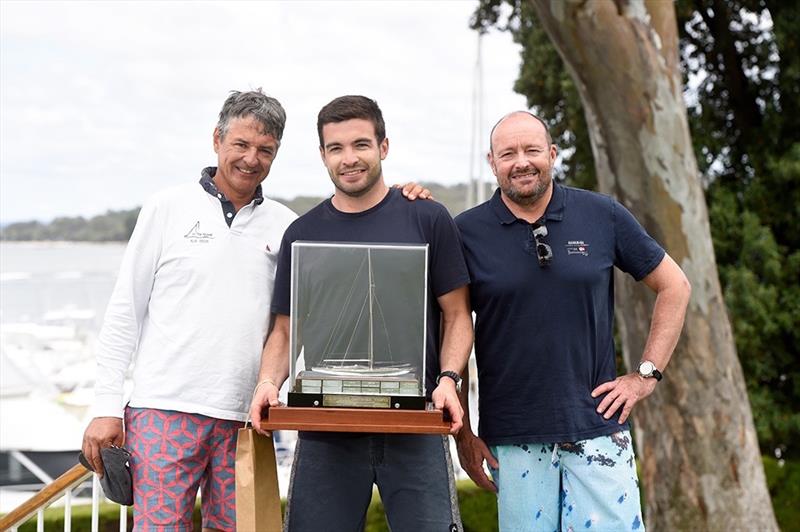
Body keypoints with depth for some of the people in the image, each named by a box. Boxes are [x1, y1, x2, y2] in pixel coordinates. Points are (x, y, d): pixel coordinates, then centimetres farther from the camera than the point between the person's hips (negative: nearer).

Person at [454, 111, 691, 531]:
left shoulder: (602, 215, 2)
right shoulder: (467, 233, 0)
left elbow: (674, 286, 11)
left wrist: (647, 375, 4)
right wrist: (462, 433, 2)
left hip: (597, 428, 0)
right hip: (513, 439, 0)